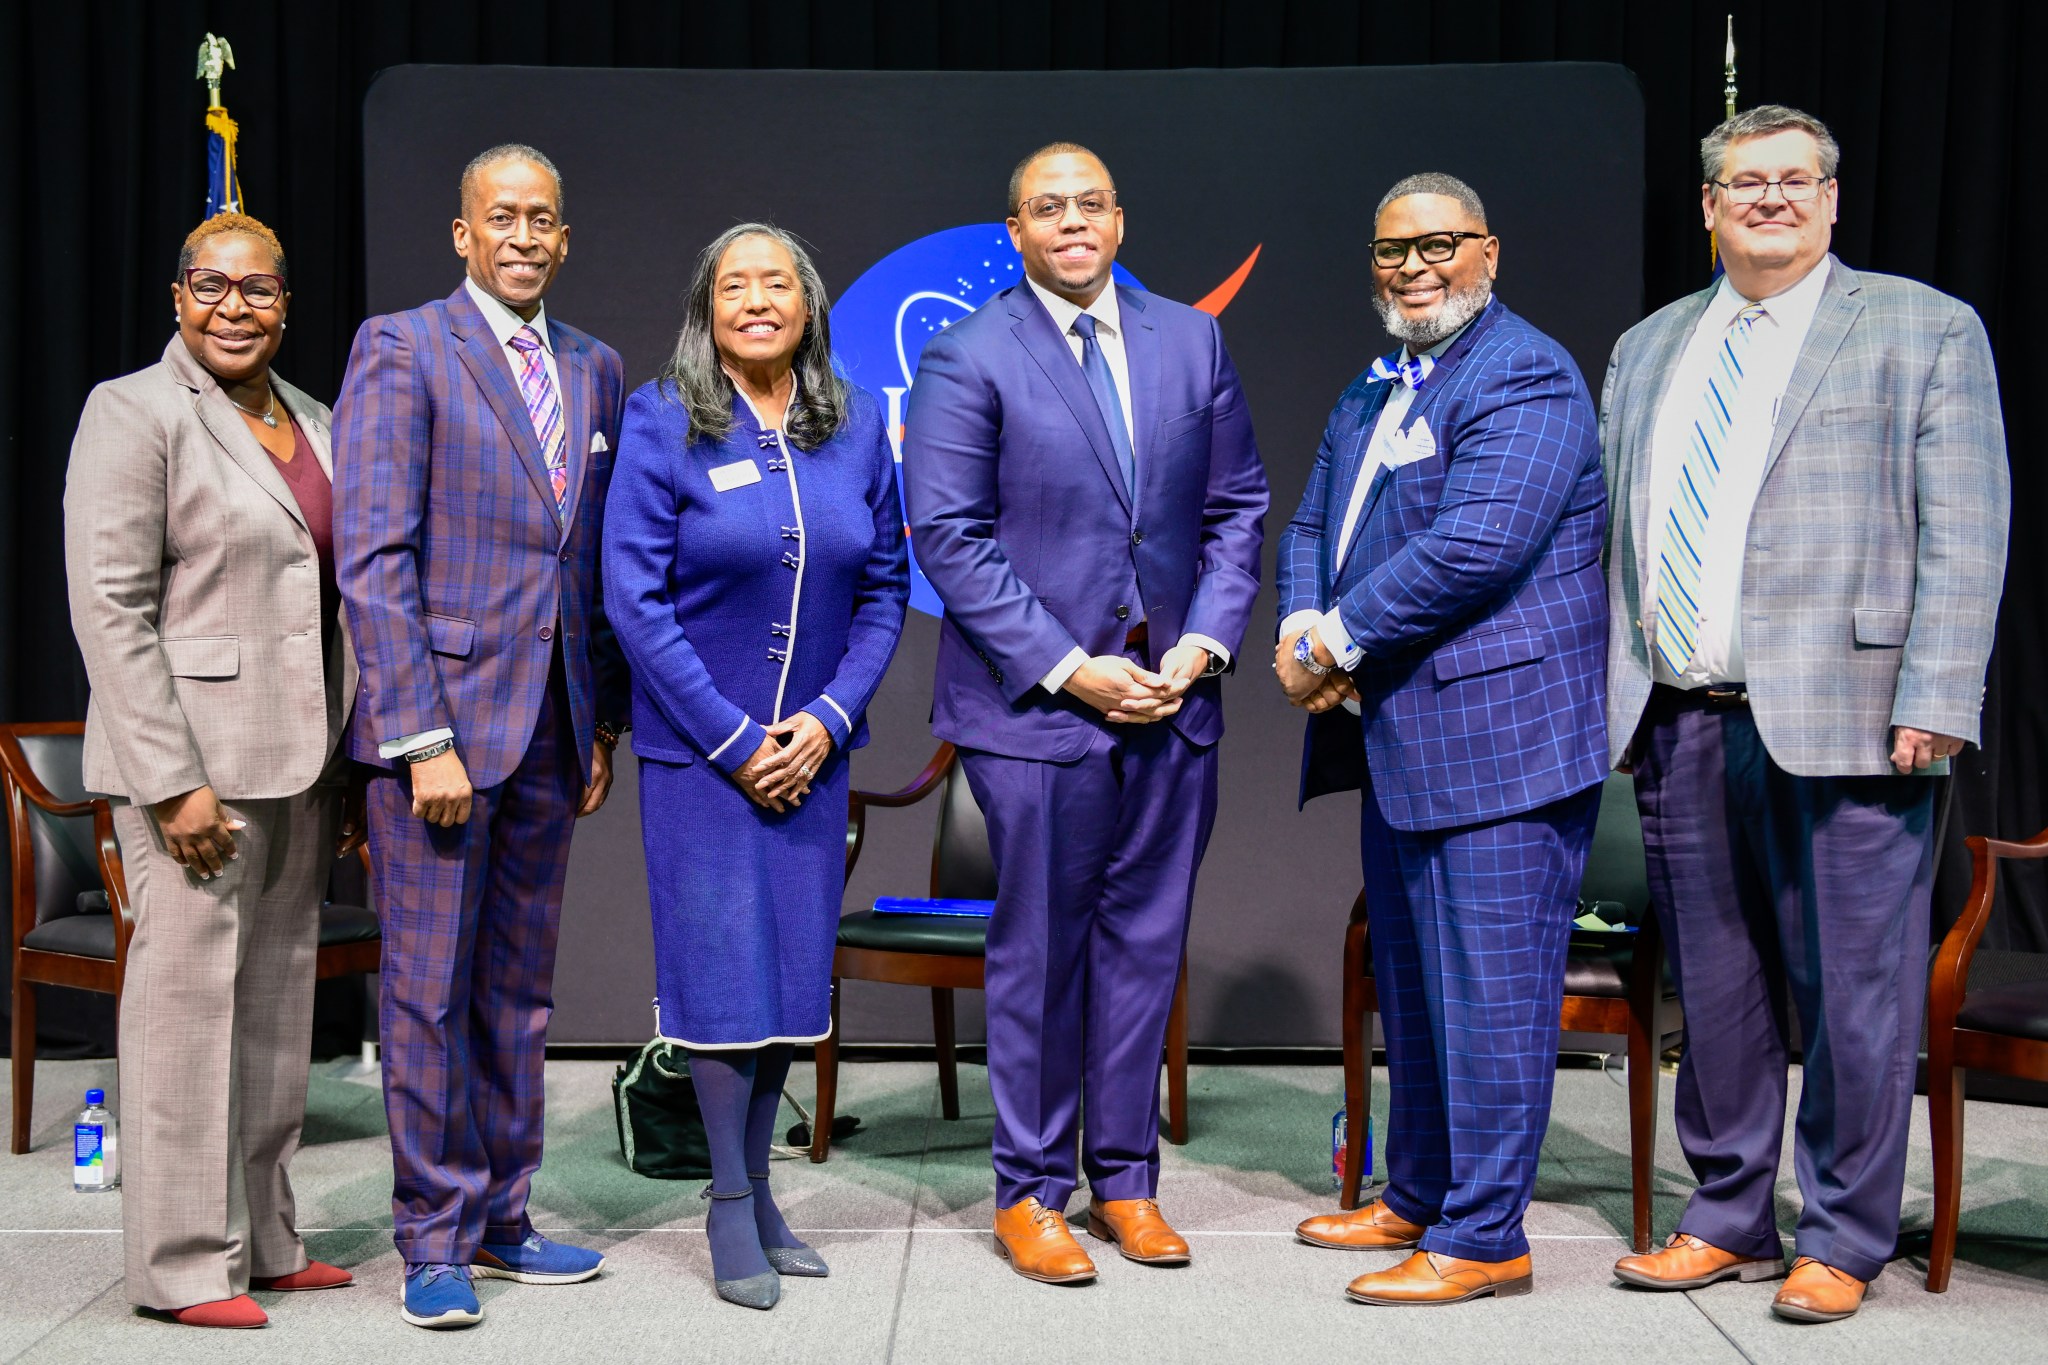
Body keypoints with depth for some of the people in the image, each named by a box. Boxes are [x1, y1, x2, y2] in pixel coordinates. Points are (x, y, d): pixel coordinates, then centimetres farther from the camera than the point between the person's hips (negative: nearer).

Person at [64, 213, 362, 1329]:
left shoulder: (312, 423, 15)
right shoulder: (135, 411, -6)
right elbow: (111, 607, -13)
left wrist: (353, 770, 14)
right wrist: (172, 782, -18)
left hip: (300, 760, 7)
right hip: (195, 754, -7)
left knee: (277, 1001, 11)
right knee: (188, 996, -3)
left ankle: (261, 1240, 21)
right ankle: (182, 1264, 6)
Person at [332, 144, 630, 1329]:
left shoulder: (594, 369, 13)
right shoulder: (402, 351, -5)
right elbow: (373, 557, -11)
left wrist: (607, 719, 11)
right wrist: (423, 735, -16)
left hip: (553, 726, 6)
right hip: (441, 713, -5)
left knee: (521, 988, 12)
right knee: (429, 988, 0)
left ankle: (502, 1218, 23)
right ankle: (434, 1240, 12)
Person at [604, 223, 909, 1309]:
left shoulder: (854, 427, 4)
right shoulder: (661, 424, -6)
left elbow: (885, 586, 7)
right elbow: (634, 598, -9)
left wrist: (829, 717, -6)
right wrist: (732, 737, -12)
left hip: (811, 744, 4)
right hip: (697, 745, -3)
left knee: (792, 964, 9)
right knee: (721, 962, -1)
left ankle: (758, 1188, 22)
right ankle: (730, 1208, 13)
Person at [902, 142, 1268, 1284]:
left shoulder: (1192, 341, 10)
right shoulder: (967, 358, -3)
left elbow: (1237, 507, 12)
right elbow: (948, 536, -8)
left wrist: (1204, 643, -2)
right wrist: (1068, 669, -13)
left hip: (1172, 704, 4)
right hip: (1036, 708, -4)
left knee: (1147, 944, 10)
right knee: (1039, 955, 3)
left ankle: (1127, 1178, 22)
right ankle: (1031, 1191, 17)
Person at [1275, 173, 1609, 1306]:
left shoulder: (1523, 380, -13)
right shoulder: (1369, 394, 18)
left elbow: (1475, 547, -24)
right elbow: (1311, 525, 19)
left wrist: (1338, 641, -16)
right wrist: (1302, 628, -3)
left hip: (1495, 735, -10)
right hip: (1397, 738, 10)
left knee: (1488, 989, -4)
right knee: (1411, 986, 19)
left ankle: (1483, 1237, 5)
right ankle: (1417, 1199, 33)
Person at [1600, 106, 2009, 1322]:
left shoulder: (1924, 329, 4)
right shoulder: (1648, 349, 19)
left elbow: (1965, 538, -4)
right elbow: (1618, 536, 19)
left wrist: (1933, 703, -13)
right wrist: (1612, 690, 10)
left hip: (1839, 721, -4)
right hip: (1681, 723, 5)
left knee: (1852, 994, -1)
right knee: (1714, 991, 11)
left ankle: (1843, 1244, 13)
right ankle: (1728, 1222, 23)